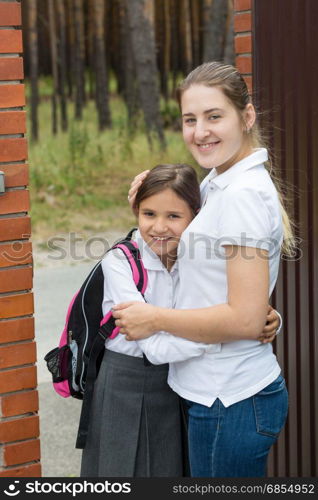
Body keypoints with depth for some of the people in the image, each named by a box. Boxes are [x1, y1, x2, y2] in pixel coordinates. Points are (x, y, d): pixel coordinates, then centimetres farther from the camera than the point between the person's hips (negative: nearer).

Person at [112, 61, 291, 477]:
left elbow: (246, 319, -24)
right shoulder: (221, 183, 8)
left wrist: (154, 319, -14)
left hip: (230, 402, -9)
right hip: (227, 392, 9)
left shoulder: (243, 195, -20)